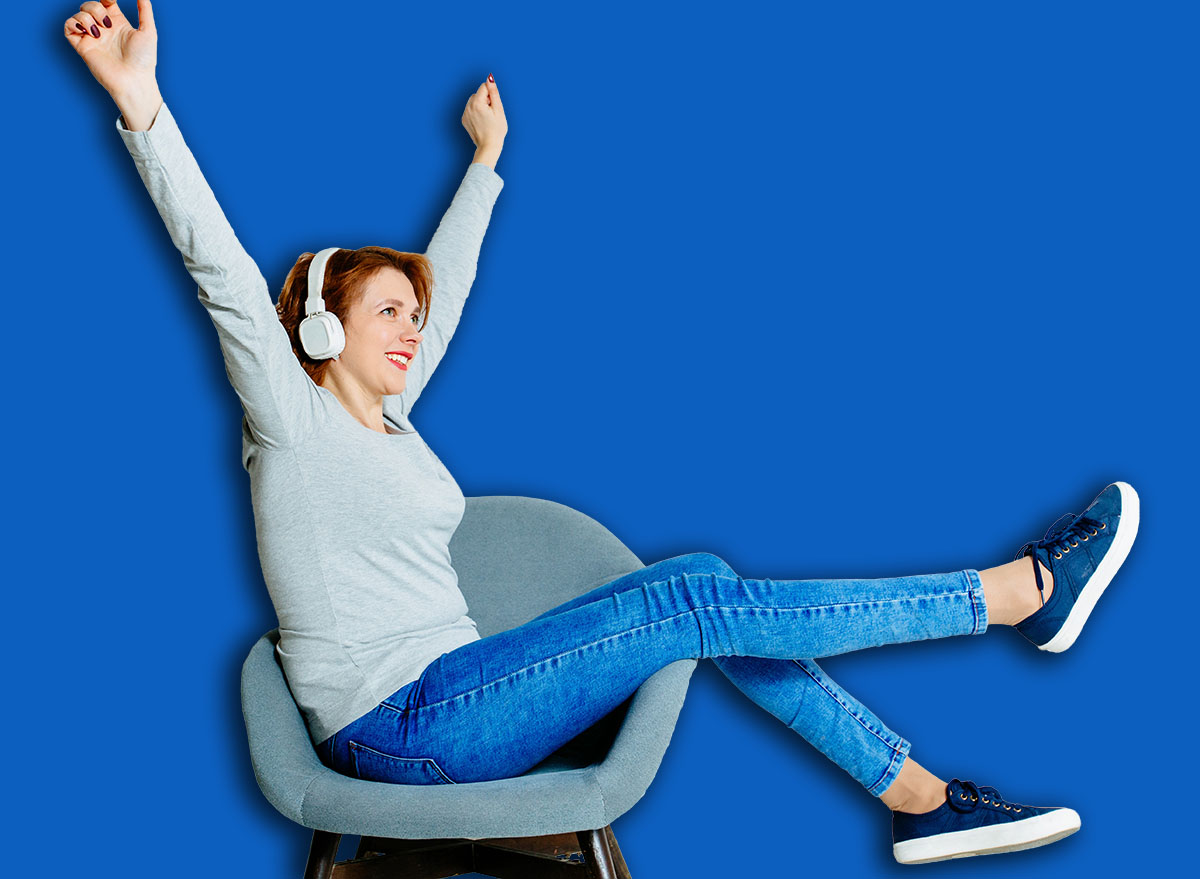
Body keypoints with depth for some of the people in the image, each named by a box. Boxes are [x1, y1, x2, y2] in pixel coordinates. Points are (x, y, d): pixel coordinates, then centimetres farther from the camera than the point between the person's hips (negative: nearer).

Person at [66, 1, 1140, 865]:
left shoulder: (384, 415, 17)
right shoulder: (290, 416, -4)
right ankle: (1022, 591, -11)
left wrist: (487, 157, 39)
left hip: (448, 689, 9)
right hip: (397, 727, -9)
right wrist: (139, 102, -28)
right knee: (700, 600, -16)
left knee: (699, 594, -5)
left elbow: (445, 280, 29)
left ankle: (921, 800, 0)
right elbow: (223, 271, -17)